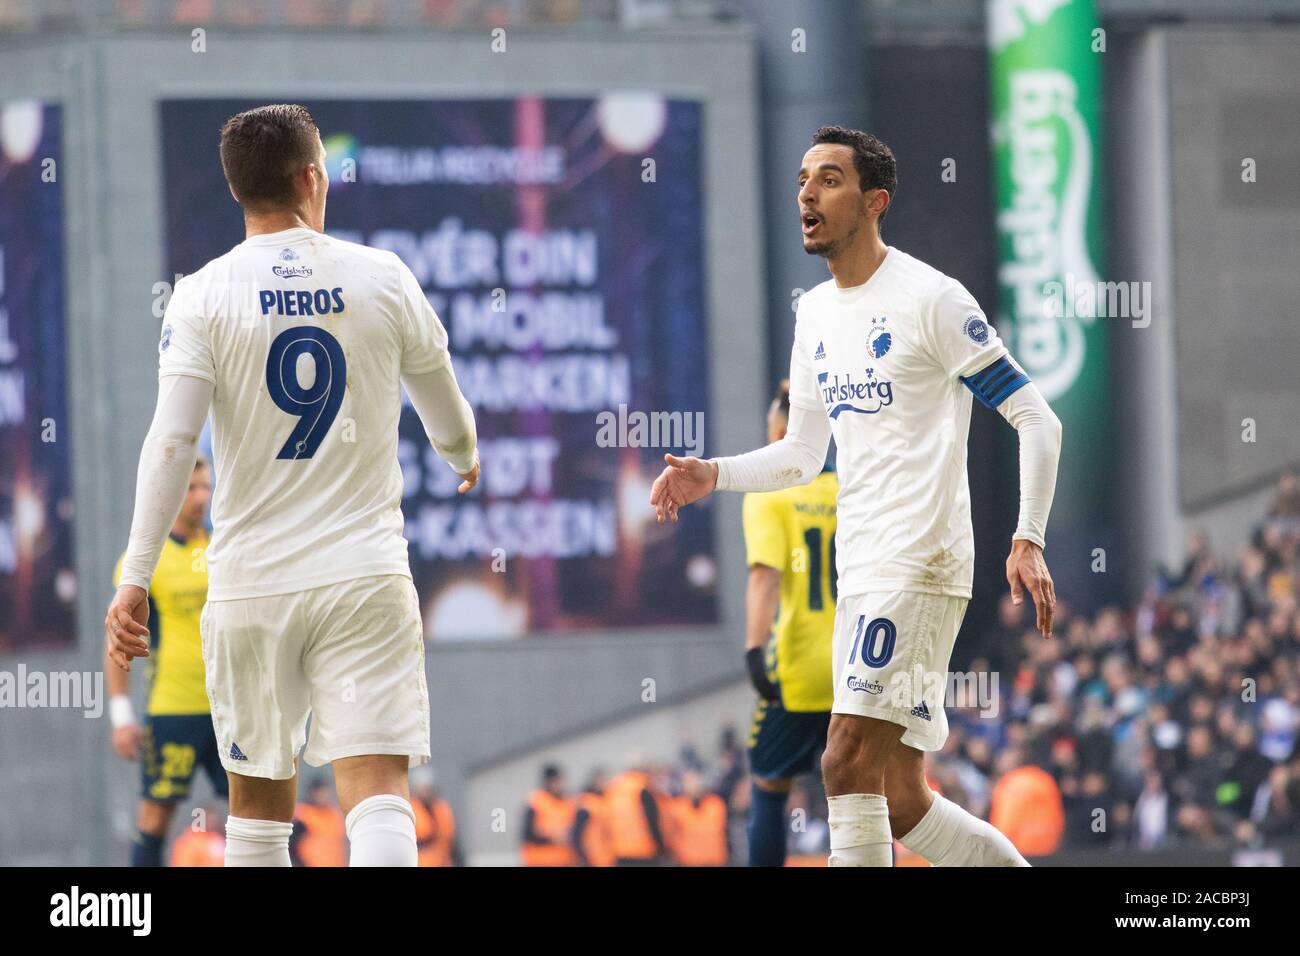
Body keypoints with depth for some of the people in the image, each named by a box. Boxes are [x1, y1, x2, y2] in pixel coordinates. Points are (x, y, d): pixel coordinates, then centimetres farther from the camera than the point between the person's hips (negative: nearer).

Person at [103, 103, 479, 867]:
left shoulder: (204, 296, -2)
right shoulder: (383, 279, 2)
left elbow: (171, 443, -11)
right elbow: (447, 413, 16)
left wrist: (135, 580, -11)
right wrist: (466, 459, 39)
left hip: (251, 584, 1)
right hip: (366, 575, -1)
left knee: (259, 802, 15)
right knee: (378, 793, -9)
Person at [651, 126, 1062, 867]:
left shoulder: (930, 299, -7)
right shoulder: (815, 314, 16)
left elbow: (1037, 420, -8)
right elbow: (804, 453, 25)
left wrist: (1028, 541, -17)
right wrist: (713, 476, 8)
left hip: (919, 565, -8)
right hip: (861, 575, 8)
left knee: (849, 761, -18)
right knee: (900, 805, 6)